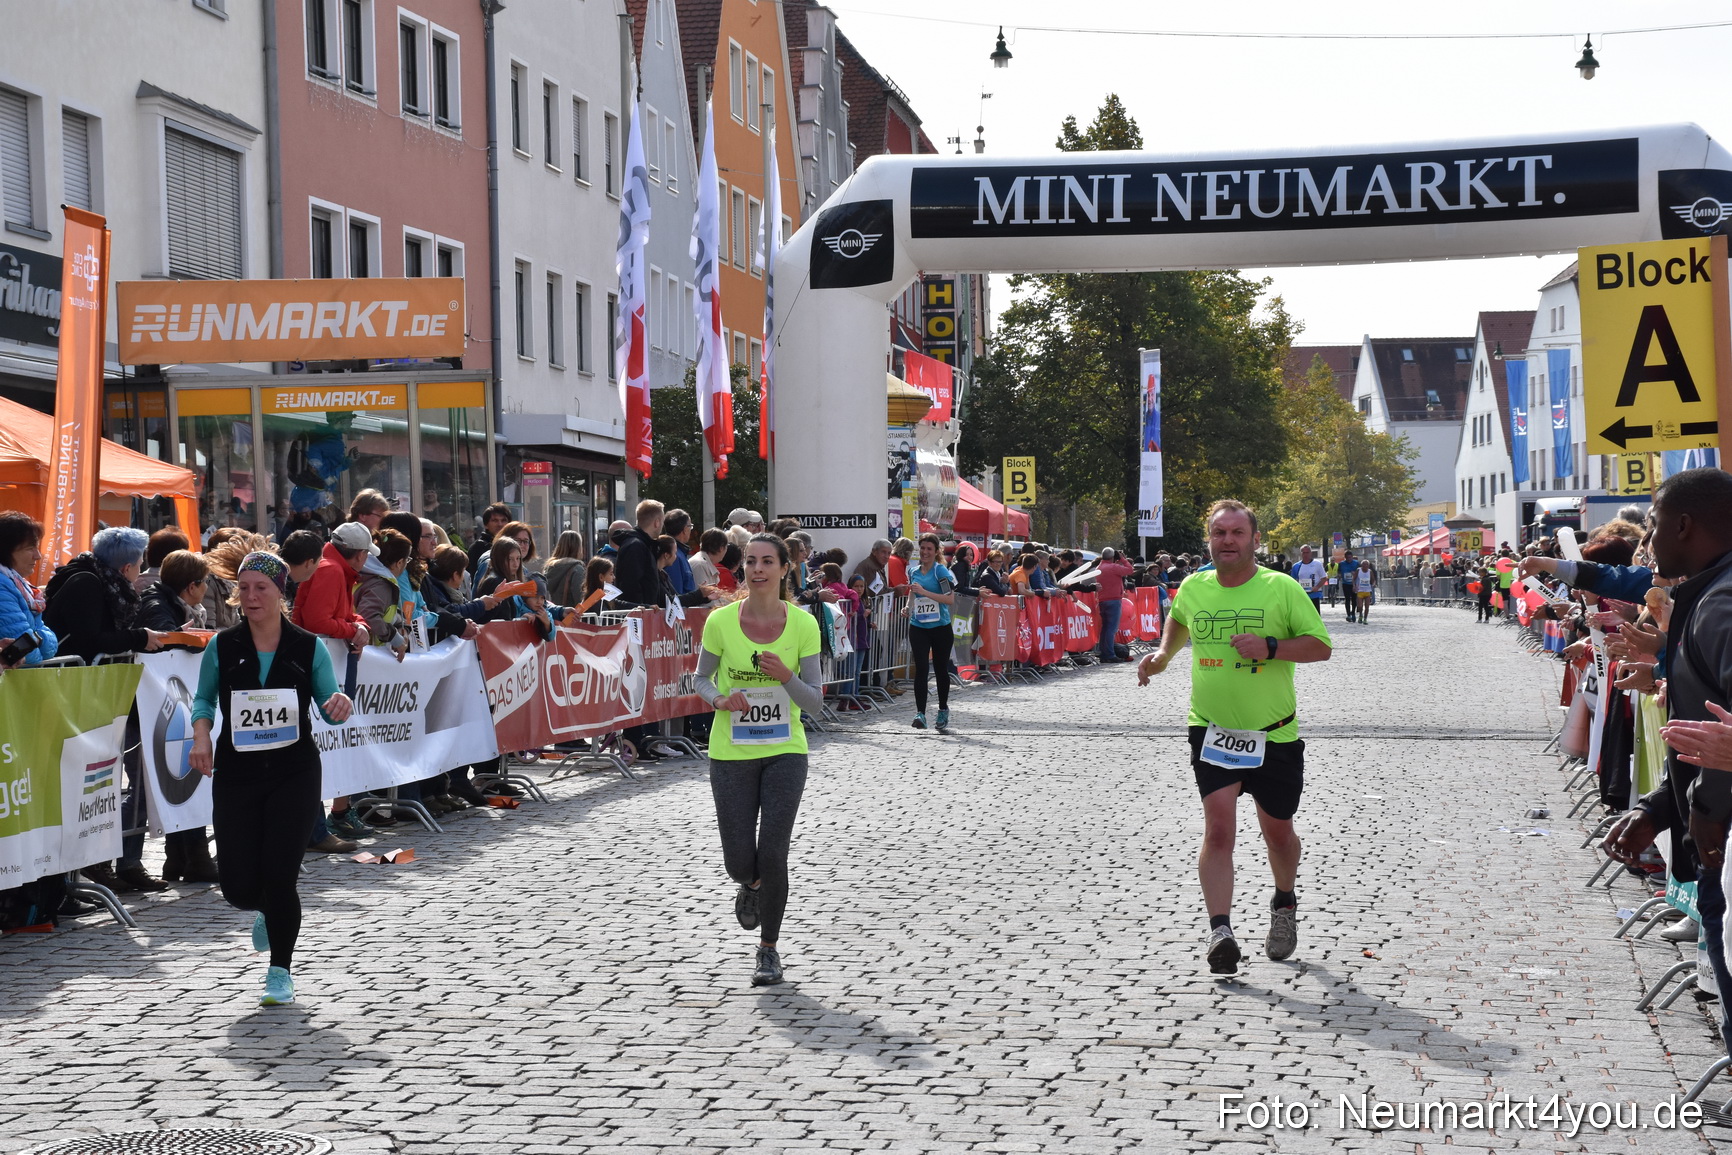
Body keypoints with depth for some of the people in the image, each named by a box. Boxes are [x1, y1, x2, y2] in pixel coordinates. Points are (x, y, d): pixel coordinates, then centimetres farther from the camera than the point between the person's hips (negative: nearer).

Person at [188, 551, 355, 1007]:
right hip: (236, 774, 1)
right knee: (238, 886, -2)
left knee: (279, 875, -8)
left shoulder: (308, 647, -2)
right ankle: (266, 911, 38)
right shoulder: (222, 647, 1)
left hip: (294, 773, -1)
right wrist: (201, 734, -8)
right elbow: (204, 699, 11)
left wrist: (340, 705, -22)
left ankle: (280, 971, 14)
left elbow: (329, 704, 1)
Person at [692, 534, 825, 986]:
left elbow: (815, 702, -5)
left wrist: (786, 676, -24)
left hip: (785, 751, 0)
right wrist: (720, 700, -15)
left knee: (772, 855, -8)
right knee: (739, 862, 0)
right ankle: (751, 884, 40)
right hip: (731, 753, 1)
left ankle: (769, 948, 15)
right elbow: (702, 679, 6)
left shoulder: (803, 624, -8)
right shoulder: (721, 621, -8)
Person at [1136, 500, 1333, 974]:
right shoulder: (1192, 588, 3)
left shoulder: (1282, 588, -7)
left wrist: (1270, 647, -21)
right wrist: (1163, 655, 10)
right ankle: (1220, 930, -20)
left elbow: (1321, 646, -6)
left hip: (1275, 734, -1)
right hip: (1211, 730, 1)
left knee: (1277, 831, 13)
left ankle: (1284, 904, 42)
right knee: (1218, 826, -16)